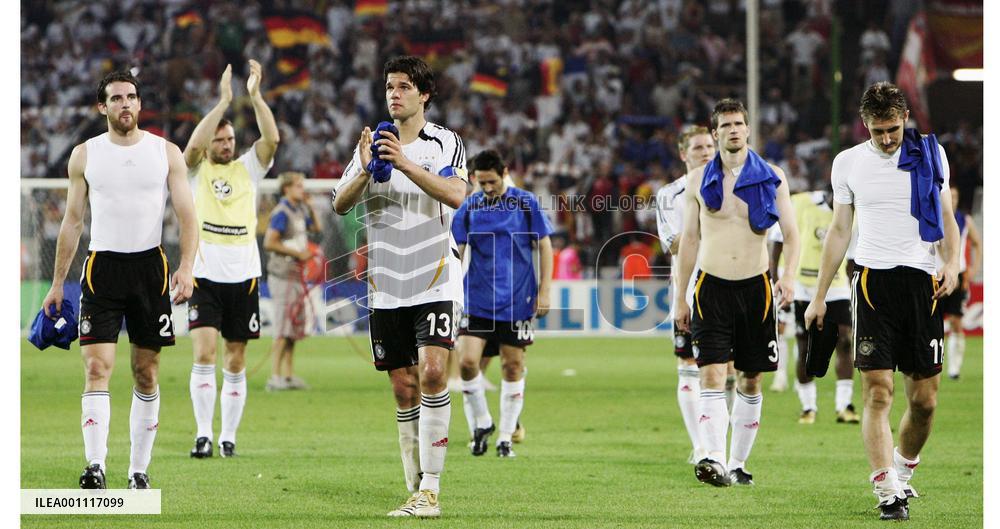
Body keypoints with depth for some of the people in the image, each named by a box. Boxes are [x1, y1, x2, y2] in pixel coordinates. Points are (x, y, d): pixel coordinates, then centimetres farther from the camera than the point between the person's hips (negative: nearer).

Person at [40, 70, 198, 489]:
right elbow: (72, 221, 10)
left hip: (150, 265, 1)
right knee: (97, 368, -13)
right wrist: (57, 284, 8)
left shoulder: (166, 152, 4)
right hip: (102, 266, -1)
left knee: (146, 374, 4)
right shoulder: (85, 155, 6)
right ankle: (95, 466, -22)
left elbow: (187, 215, 2)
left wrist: (186, 267, -14)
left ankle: (139, 469, 12)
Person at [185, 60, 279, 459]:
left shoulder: (248, 169, 10)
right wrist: (223, 101, -21)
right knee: (204, 354, -14)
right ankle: (203, 434, -13)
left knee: (236, 363, 5)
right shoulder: (197, 171, 4)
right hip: (205, 277, -2)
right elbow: (193, 146, -18)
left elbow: (271, 139, -6)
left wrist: (255, 96, -16)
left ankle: (228, 436, 11)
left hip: (243, 278, 2)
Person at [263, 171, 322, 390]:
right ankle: (275, 378, -11)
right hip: (283, 276, -9)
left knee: (295, 328, 11)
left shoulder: (299, 211, 14)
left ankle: (288, 375, 16)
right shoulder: (281, 212, -13)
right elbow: (269, 242, -21)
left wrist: (309, 206, 14)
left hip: (295, 275, 9)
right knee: (284, 330, -11)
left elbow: (317, 228, 28)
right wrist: (298, 253, -18)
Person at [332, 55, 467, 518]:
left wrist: (406, 164, -26)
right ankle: (416, 491, 11)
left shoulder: (446, 143, 2)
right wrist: (365, 171, -18)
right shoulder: (373, 145, 10)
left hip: (436, 282, -3)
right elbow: (341, 204, 1)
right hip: (386, 287, 3)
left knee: (432, 373, -18)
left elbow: (456, 195, -16)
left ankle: (430, 489, -17)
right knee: (404, 389, 4)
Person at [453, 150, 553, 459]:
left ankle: (505, 437, 14)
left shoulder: (526, 203, -1)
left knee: (513, 367, 3)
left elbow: (544, 247, 3)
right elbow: (456, 252, 4)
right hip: (476, 301, 1)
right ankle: (482, 424, 11)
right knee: (467, 361, -11)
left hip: (517, 301, -1)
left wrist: (544, 291, -2)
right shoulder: (469, 207, 2)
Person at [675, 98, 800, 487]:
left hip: (755, 286, 1)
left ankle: (738, 463, 15)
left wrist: (789, 275, -17)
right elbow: (689, 240, 9)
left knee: (751, 381, 5)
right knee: (712, 375, -15)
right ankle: (714, 458, -26)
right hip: (711, 286, -1)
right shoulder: (698, 180, 5)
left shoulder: (771, 177, 3)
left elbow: (791, 233, 1)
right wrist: (680, 299, 8)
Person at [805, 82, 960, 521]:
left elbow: (946, 217, 13)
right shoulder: (848, 162, 8)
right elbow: (839, 230, 14)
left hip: (922, 281, 1)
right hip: (873, 280, -1)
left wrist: (951, 264, -6)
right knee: (878, 392, -12)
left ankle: (903, 471, 27)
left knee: (924, 399, 2)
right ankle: (888, 493, -14)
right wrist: (819, 297, 13)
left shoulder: (930, 153, 8)